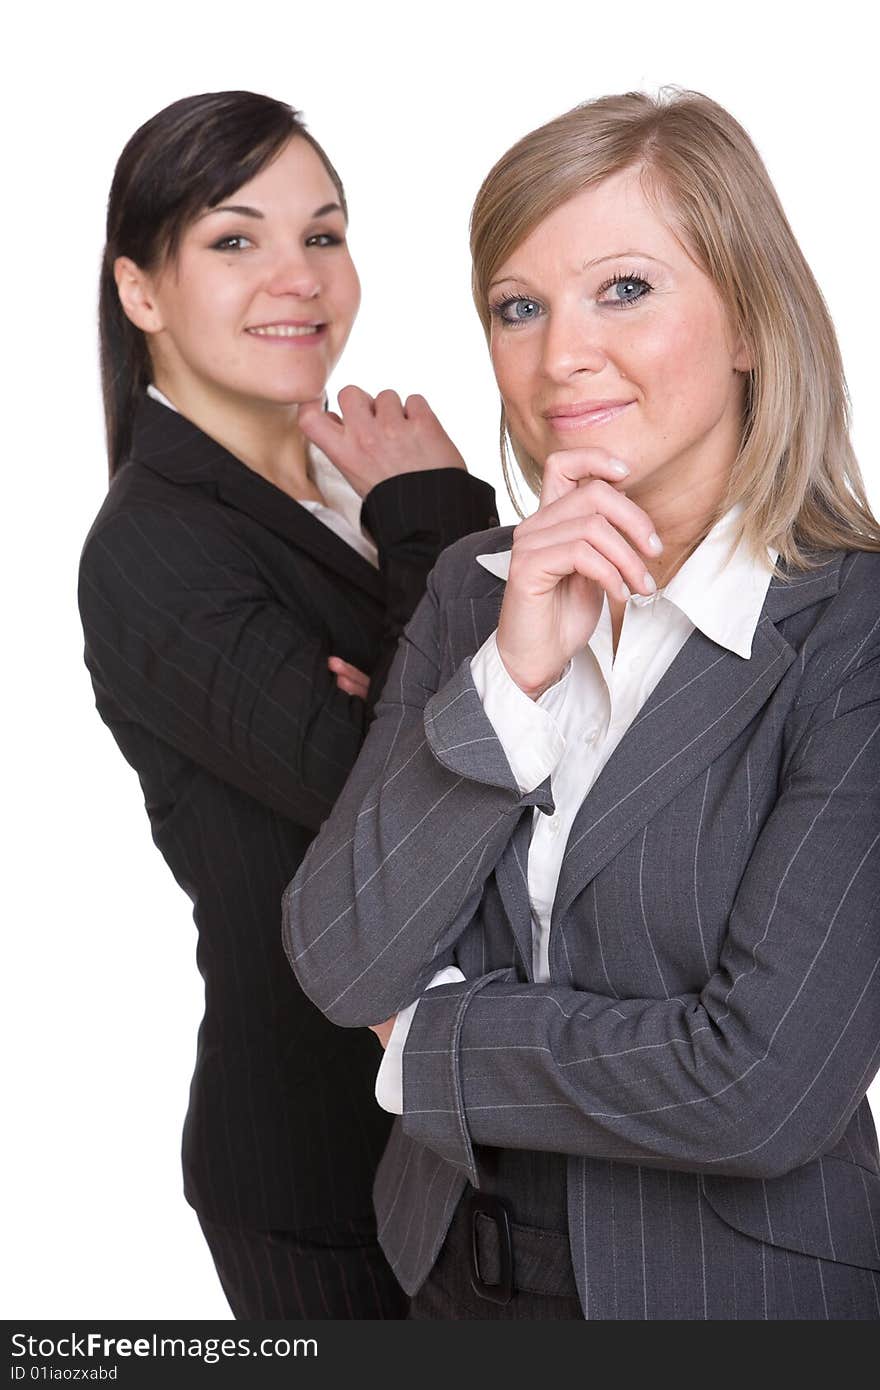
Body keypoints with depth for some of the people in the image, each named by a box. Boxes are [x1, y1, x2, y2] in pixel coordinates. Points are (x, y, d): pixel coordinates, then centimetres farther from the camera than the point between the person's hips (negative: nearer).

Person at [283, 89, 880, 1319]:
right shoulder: (473, 589, -3)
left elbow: (767, 1082, -24)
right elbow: (341, 966, -10)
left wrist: (429, 1040, -11)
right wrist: (510, 675, -22)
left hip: (736, 1282, -4)